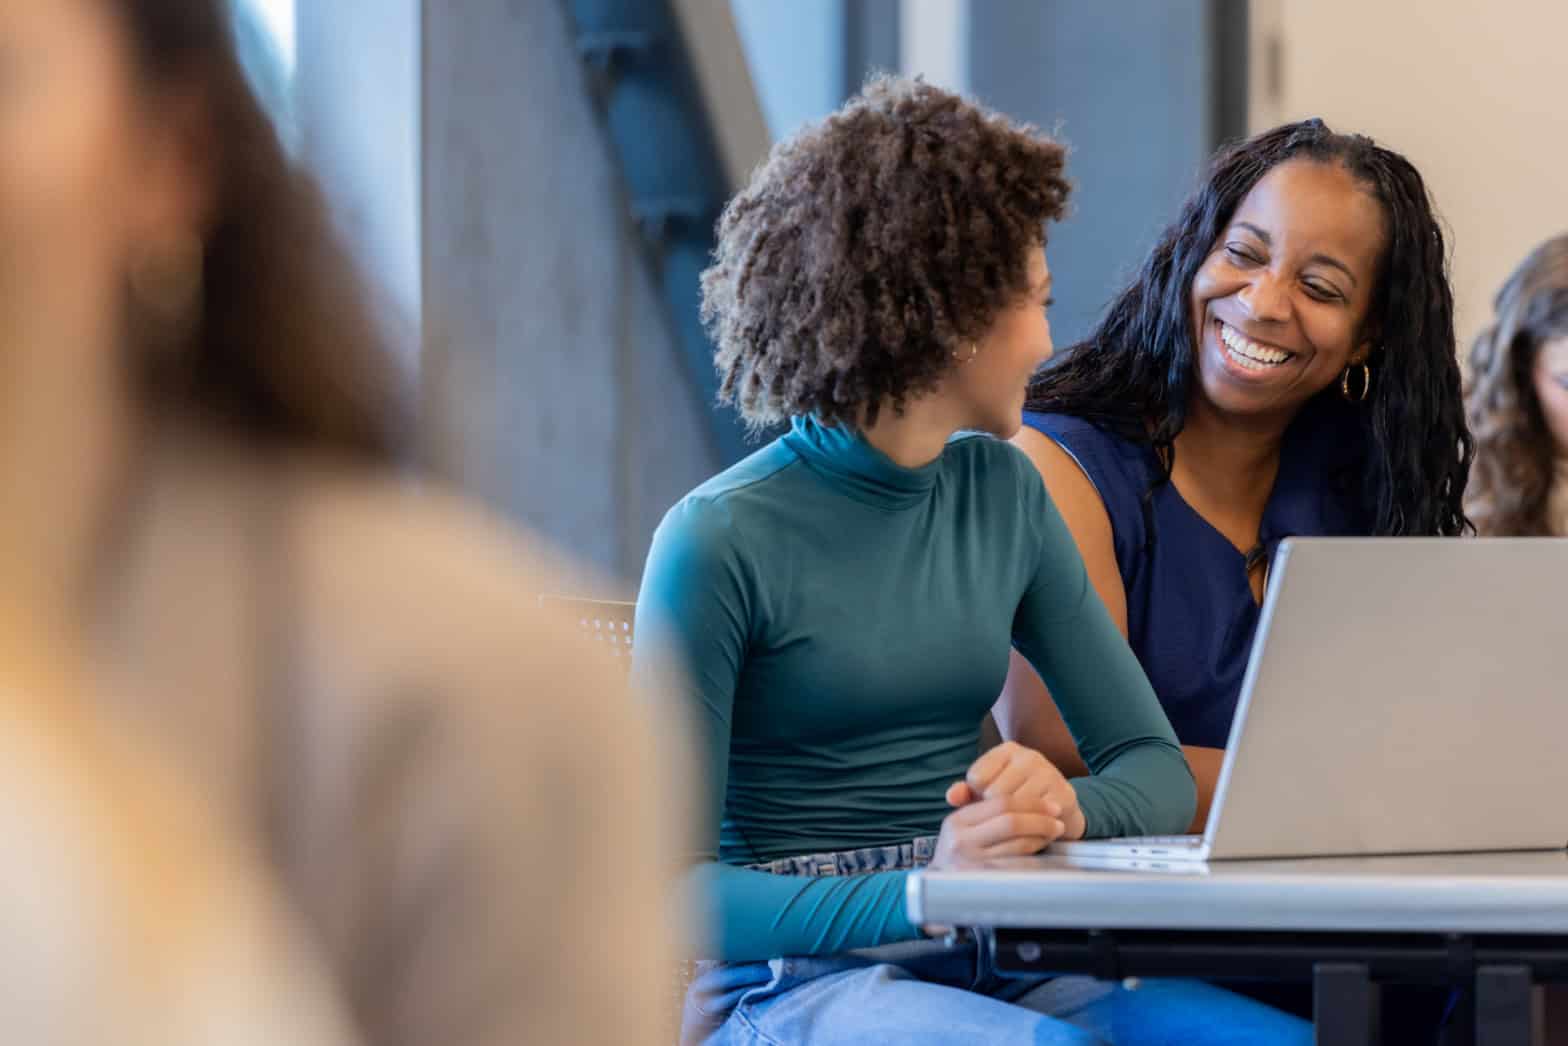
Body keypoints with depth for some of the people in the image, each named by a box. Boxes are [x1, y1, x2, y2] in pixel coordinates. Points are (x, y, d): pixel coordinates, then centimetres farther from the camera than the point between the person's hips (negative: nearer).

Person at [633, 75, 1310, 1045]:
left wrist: (1062, 805, -12)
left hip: (977, 966, 6)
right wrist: (921, 891, -24)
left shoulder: (1003, 492, 12)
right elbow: (676, 891, -9)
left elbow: (1158, 770, 12)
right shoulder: (721, 542, -8)